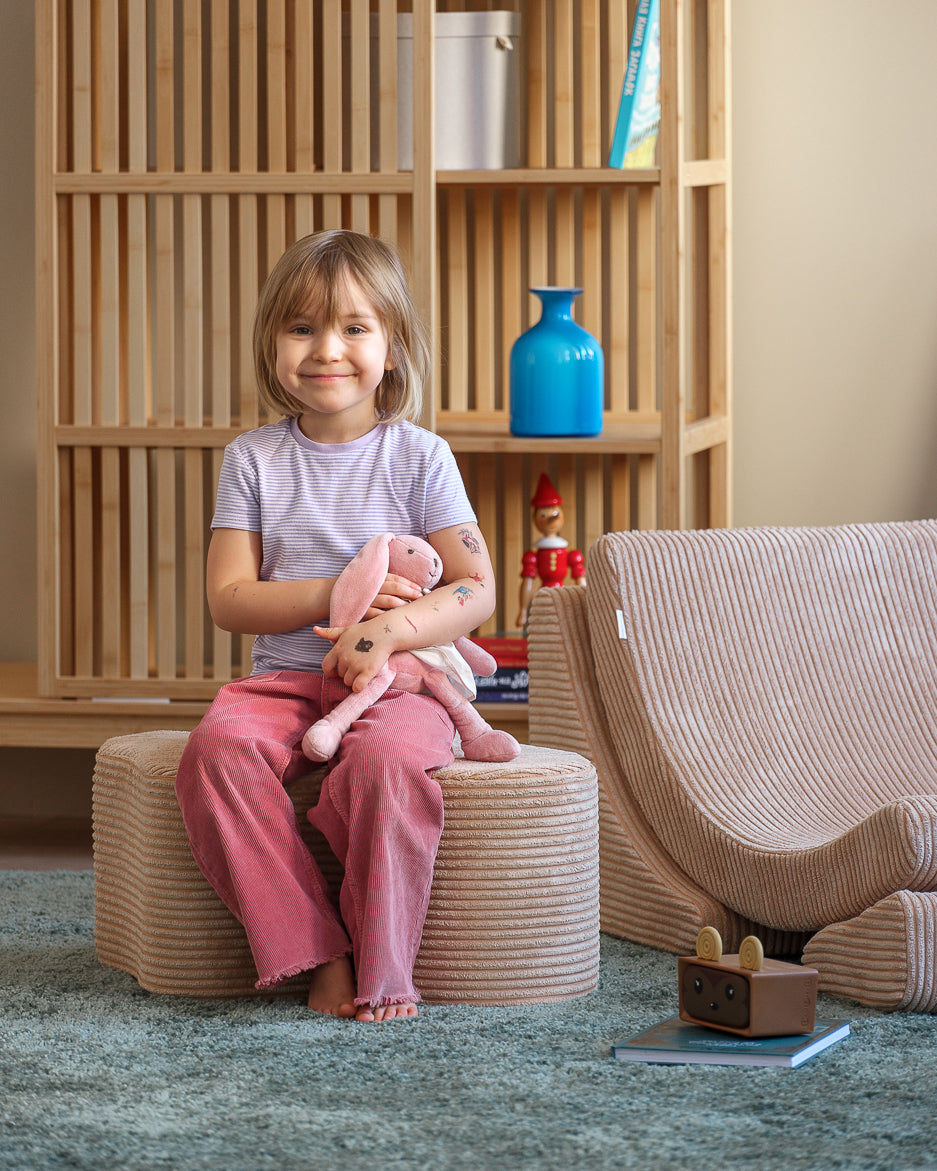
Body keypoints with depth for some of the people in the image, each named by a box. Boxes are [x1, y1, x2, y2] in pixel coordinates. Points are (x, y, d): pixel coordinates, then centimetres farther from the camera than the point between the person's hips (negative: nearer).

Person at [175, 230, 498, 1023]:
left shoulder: (419, 457, 3)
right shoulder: (253, 459, 8)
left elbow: (477, 590, -4)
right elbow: (229, 599, 2)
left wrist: (390, 629, -22)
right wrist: (336, 596, -12)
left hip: (395, 681, -2)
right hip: (283, 679, 2)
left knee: (390, 756, -37)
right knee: (220, 747, -30)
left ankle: (380, 968, -21)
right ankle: (315, 955, -24)